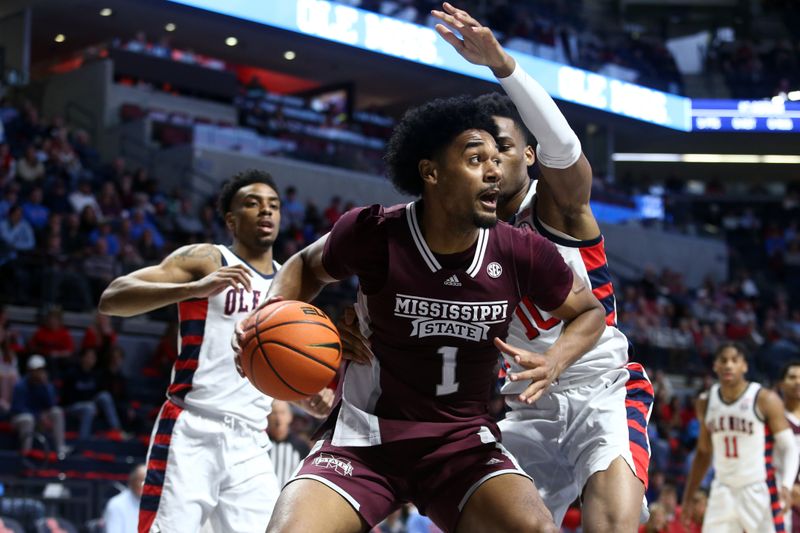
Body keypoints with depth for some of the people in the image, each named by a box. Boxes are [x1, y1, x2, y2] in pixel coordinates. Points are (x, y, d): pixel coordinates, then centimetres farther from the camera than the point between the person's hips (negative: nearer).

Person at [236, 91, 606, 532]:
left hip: (465, 441, 1)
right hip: (365, 435, -1)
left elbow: (590, 311, 10)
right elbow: (307, 266, 10)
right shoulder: (373, 233, -13)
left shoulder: (520, 253, -8)